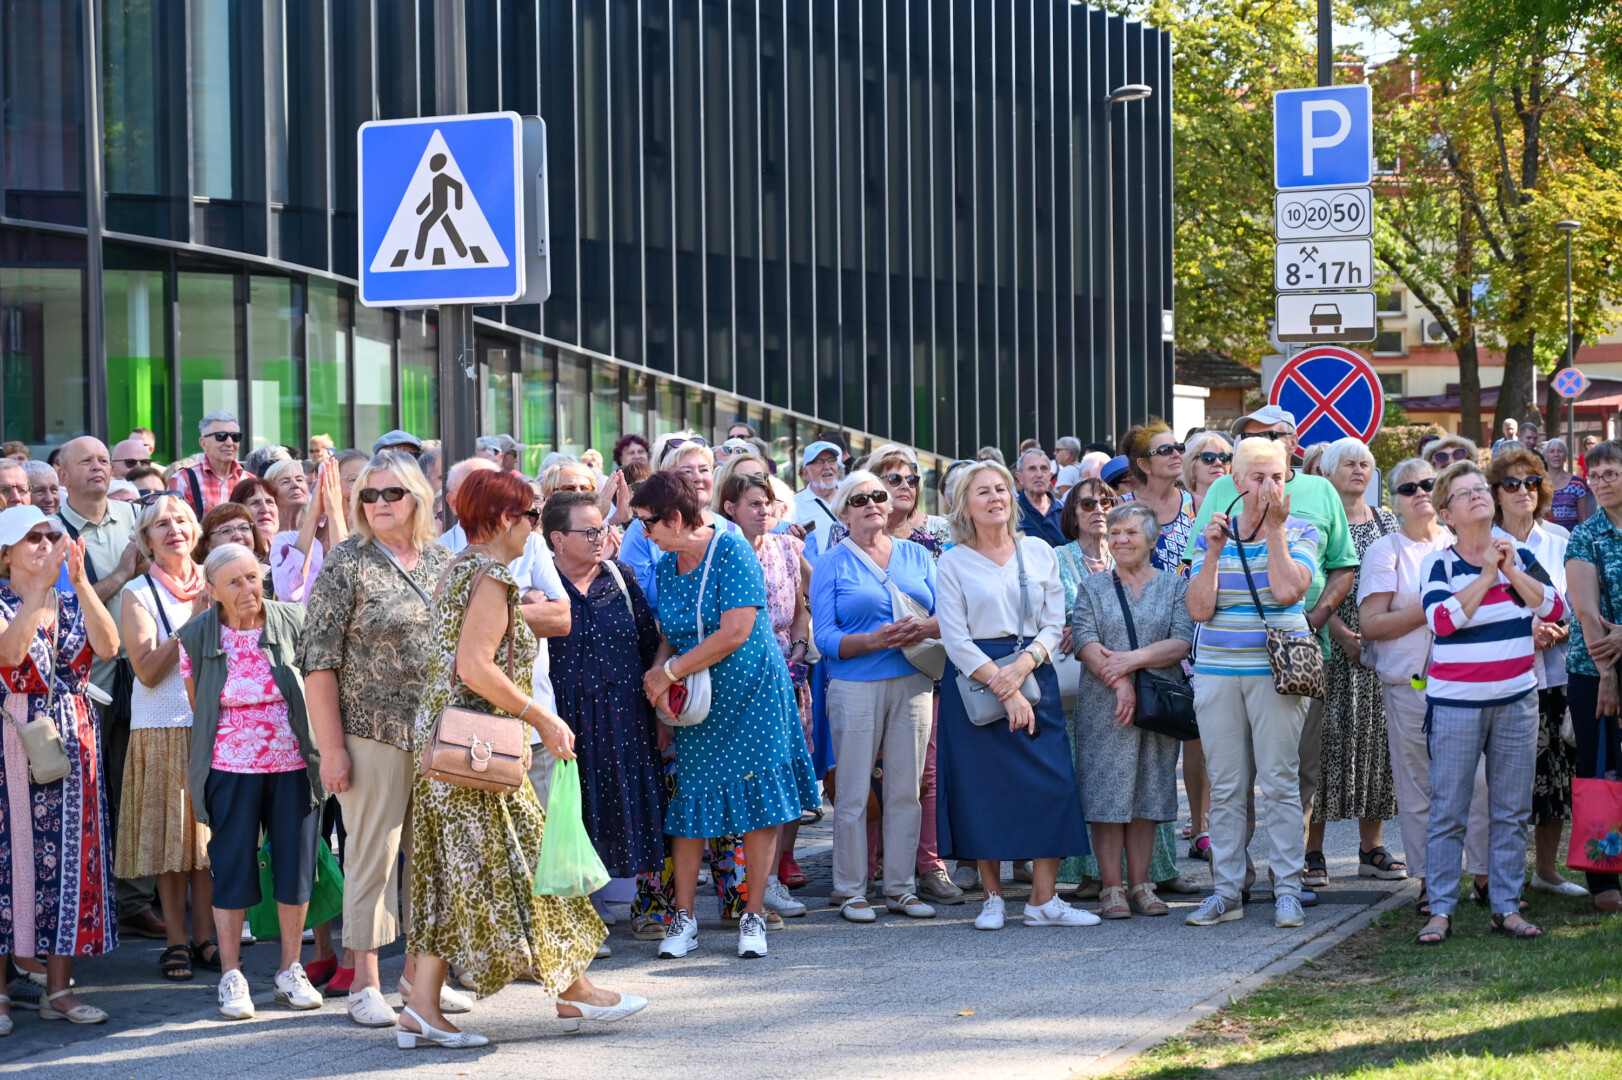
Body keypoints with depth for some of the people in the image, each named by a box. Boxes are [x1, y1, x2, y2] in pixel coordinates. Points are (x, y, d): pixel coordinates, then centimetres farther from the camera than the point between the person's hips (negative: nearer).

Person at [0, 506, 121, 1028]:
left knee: (71, 854, 4)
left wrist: (80, 582, -18)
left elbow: (108, 646, -8)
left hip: (73, 738, 5)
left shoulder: (73, 602, 11)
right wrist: (42, 584, -25)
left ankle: (59, 989, 11)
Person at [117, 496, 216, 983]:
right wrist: (193, 620, -15)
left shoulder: (211, 586, 10)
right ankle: (176, 942, 6)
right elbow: (148, 669, -11)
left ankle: (205, 938, 10)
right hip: (161, 727, -3)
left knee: (208, 833, 3)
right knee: (169, 836, -1)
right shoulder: (139, 593, -1)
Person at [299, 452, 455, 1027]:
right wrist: (332, 746, -13)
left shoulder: (441, 561, 10)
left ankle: (420, 968, 23)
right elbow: (318, 661, -8)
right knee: (372, 852, -1)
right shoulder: (346, 565, -5)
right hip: (374, 735, -5)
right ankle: (364, 982, 8)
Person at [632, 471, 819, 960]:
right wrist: (659, 670, -8)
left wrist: (670, 672, -16)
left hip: (751, 694, -6)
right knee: (688, 801, 2)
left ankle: (753, 915, 5)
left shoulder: (732, 552, -13)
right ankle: (683, 917, 8)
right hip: (696, 701, 6)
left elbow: (735, 633, -21)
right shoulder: (667, 566, 8)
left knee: (757, 799, -3)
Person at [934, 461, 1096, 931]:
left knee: (1051, 783, -5)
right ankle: (994, 899, 10)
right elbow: (956, 640, -5)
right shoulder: (954, 562, 1)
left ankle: (1044, 900, 1)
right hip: (974, 680, -2)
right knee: (983, 787, -1)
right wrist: (1002, 690, -15)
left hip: (1035, 675, 2)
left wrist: (1022, 666, -12)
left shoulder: (1039, 552, 9)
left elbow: (1054, 624, 6)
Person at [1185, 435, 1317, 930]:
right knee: (1225, 786, 5)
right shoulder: (1213, 534, 10)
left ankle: (1288, 889, 3)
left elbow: (1287, 590, -16)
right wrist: (1213, 553, -8)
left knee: (1280, 783, -3)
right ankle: (1226, 890, 11)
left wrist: (1275, 528, -13)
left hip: (1277, 670, -3)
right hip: (1217, 671, 3)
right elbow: (1199, 609, 1)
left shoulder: (1300, 532, 2)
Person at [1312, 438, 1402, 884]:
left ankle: (1371, 847, 12)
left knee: (1376, 737, 4)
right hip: (1329, 646, -4)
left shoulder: (1385, 521, 13)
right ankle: (1313, 849, -2)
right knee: (1327, 736, -7)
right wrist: (1341, 633, -18)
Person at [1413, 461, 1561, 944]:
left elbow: (1555, 609, -3)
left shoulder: (1518, 554, 7)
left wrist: (1512, 571, -12)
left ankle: (1506, 907, 13)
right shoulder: (1438, 563, -3)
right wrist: (1487, 575, -17)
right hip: (1455, 701, -3)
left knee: (1512, 811, 6)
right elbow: (1442, 619, -19)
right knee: (1448, 810, -3)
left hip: (1516, 699, 3)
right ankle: (1440, 910, 2)